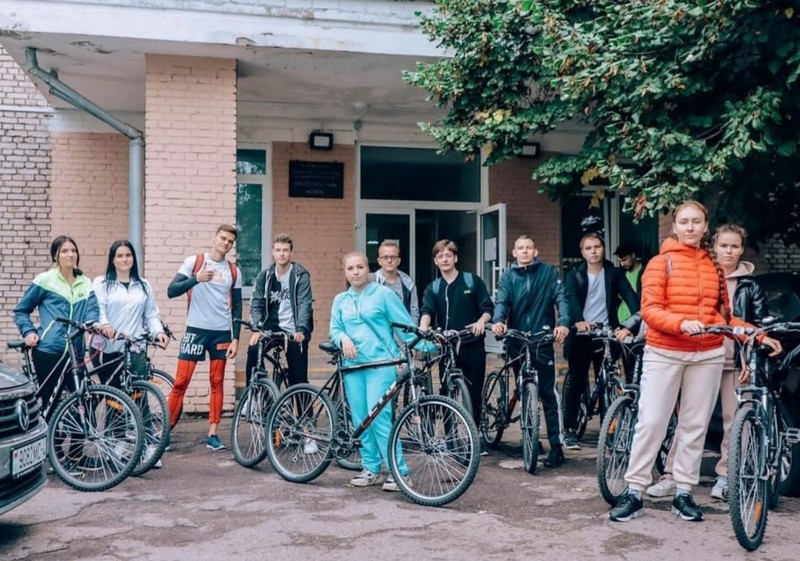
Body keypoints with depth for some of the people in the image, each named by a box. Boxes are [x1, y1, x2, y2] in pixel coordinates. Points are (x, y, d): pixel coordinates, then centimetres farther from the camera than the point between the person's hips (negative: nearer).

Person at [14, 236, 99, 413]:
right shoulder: (44, 280, -1)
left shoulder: (86, 283, 10)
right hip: (48, 351, -3)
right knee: (50, 401, 5)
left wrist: (93, 323, -24)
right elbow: (21, 310, 7)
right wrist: (28, 332, -8)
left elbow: (92, 310, -1)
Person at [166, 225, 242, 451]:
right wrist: (196, 279, -23)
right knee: (181, 381, -4)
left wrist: (235, 338, 3)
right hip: (196, 330, -3)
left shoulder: (234, 271, 8)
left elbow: (237, 307, 10)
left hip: (222, 333, 3)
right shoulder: (194, 261, -1)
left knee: (216, 383, 6)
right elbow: (171, 291, -9)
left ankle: (212, 435, 11)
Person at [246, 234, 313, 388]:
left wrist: (301, 330, -27)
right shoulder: (265, 276, 4)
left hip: (294, 332, -2)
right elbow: (256, 303, 1)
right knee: (253, 349, -24)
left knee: (298, 377, -1)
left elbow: (305, 304, -13)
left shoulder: (301, 275, -4)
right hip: (272, 327, 2)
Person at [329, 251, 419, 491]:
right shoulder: (340, 300, 15)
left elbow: (405, 324, 0)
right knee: (360, 419, 6)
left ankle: (399, 472, -6)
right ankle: (371, 468, 17)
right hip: (353, 364, 5)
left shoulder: (383, 293, 2)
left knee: (379, 416, -13)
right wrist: (344, 338, -12)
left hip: (380, 362, -5)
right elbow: (334, 329, 11)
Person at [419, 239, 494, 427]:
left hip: (472, 346, -1)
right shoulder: (433, 288, 8)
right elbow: (427, 311, -9)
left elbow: (488, 307, -1)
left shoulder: (473, 281, 4)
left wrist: (481, 321, -23)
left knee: (475, 395, 4)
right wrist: (423, 327, -32)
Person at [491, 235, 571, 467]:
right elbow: (501, 301, -7)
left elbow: (561, 298, -7)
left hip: (543, 341, -3)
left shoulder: (549, 272, 3)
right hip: (516, 342, 3)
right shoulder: (508, 277, 7)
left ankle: (556, 445, -3)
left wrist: (563, 323, -26)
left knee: (548, 393, -6)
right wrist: (498, 321, -28)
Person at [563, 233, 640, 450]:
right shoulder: (575, 276, 5)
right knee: (577, 383, 3)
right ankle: (571, 430, 13)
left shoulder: (613, 273, 4)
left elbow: (630, 296, -10)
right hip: (581, 335, 0)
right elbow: (571, 299, -12)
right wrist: (578, 321, -33)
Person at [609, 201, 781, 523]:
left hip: (707, 356, 4)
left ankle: (683, 493, 18)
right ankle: (634, 493, 4)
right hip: (663, 353, -4)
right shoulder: (661, 262, -1)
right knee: (651, 422, -4)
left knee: (695, 425, 8)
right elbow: (650, 310, -10)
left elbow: (723, 316, 14)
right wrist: (682, 323, -26)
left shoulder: (714, 266, 11)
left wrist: (758, 335, 2)